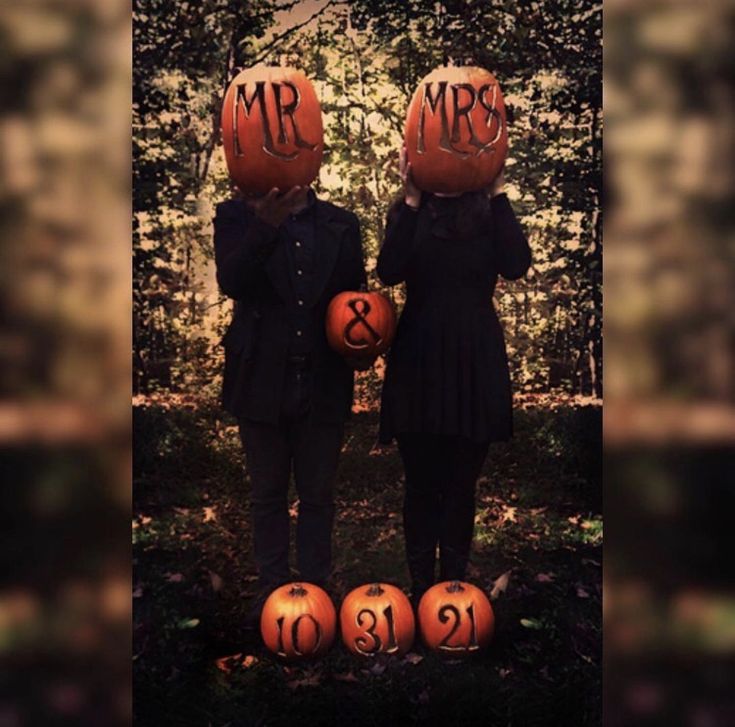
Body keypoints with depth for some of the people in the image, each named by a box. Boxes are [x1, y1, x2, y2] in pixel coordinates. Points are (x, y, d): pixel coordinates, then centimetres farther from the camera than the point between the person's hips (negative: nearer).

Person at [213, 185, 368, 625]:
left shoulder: (343, 225, 6)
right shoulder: (237, 215, 0)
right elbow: (230, 282, -17)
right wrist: (264, 226, -32)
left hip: (323, 386, 1)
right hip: (263, 382, 0)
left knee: (318, 496, 11)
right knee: (268, 494, 13)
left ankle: (315, 587, 25)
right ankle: (272, 588, 27)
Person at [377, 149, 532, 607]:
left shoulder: (489, 213, 6)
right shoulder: (407, 214, 6)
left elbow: (516, 265, -12)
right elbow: (389, 271, -12)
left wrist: (498, 193, -9)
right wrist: (412, 200, -12)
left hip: (475, 365, 0)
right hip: (419, 362, 0)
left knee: (461, 485, 8)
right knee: (422, 484, 7)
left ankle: (454, 588, 21)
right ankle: (421, 590, 20)